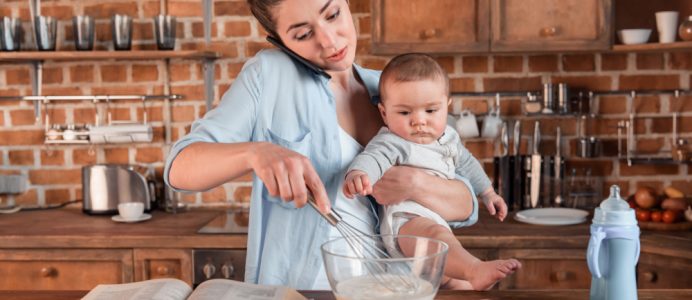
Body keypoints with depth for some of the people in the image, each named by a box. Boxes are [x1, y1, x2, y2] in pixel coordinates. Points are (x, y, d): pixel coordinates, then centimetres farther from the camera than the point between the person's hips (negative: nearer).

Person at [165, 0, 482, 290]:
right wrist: (255, 152, -28)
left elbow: (465, 207, 3)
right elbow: (180, 167, -10)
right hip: (290, 287, -3)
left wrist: (415, 184, -18)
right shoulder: (269, 73, -4)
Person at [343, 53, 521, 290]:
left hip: (442, 221, 11)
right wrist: (356, 174, -54)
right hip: (406, 220, -11)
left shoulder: (448, 137, 16)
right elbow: (372, 158, -30)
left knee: (456, 284, 11)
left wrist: (487, 193, 41)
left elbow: (466, 164, 34)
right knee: (435, 234, -40)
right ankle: (476, 271, -60)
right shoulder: (391, 143, -9)